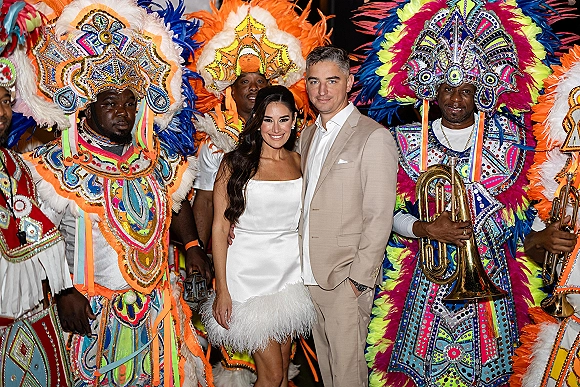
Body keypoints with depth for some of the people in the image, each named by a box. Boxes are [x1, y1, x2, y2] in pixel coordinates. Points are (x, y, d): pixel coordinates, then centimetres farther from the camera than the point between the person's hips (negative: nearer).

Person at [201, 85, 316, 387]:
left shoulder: (299, 161, 5)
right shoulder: (235, 163, -8)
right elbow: (220, 227, -8)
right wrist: (222, 290, -10)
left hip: (292, 269, 4)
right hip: (251, 271, -4)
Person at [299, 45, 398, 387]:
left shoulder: (374, 137, -10)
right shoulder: (308, 134, 14)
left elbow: (379, 218, -13)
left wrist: (358, 279, -15)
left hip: (346, 280, -6)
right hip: (310, 275, 7)